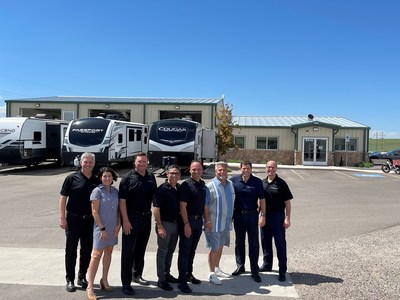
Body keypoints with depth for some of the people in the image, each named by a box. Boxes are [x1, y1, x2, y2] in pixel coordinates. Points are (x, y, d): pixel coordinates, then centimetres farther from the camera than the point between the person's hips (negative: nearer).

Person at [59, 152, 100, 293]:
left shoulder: (97, 181, 5)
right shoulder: (72, 178, -4)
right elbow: (63, 198, -5)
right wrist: (62, 218, -11)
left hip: (90, 220, 3)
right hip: (73, 219, -3)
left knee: (87, 250, 12)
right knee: (71, 250, 5)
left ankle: (82, 277, 28)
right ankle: (70, 280, 18)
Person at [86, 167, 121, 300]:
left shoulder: (115, 191, 7)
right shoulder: (97, 191, -9)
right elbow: (95, 212, -12)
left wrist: (119, 224, 1)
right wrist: (102, 228, -14)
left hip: (113, 228, 6)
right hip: (101, 227, -6)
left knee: (108, 253, 14)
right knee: (97, 255, -6)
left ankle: (104, 281, 28)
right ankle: (90, 287, 0)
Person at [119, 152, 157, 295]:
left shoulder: (151, 177, 6)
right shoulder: (128, 178, -9)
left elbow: (154, 196, 15)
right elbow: (122, 200, -13)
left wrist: (153, 214, 9)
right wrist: (125, 220, -18)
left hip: (146, 217, 6)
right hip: (131, 218, -5)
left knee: (141, 249, 18)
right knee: (128, 250, 0)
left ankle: (137, 275, 36)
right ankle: (126, 283, 8)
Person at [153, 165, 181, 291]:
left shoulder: (179, 188, 6)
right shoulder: (162, 189, -13)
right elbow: (156, 209, -15)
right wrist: (159, 226, -19)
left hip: (175, 223, 6)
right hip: (164, 223, -6)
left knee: (170, 251, 17)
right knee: (162, 251, 3)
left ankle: (167, 274, 32)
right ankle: (161, 279, 13)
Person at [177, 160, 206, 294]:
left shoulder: (203, 184, 8)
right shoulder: (186, 185, -12)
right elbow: (182, 206, -15)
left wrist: (205, 219, 12)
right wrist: (186, 224, -20)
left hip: (199, 220, 6)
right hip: (188, 220, -6)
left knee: (192, 250, 17)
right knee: (184, 250, 0)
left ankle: (189, 274, 31)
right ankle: (182, 281, 8)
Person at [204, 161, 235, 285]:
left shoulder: (230, 184, 7)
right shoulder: (210, 186, -13)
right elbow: (205, 205, -13)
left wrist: (230, 218, 16)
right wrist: (207, 220, -17)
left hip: (226, 223, 7)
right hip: (214, 224, -6)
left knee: (220, 246, 18)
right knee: (214, 248, 0)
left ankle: (217, 269, 34)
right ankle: (211, 273, 12)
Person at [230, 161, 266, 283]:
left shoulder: (257, 182, -5)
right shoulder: (234, 180, -2)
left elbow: (262, 200, -1)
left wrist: (262, 215, -7)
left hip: (252, 214, -2)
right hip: (238, 214, 2)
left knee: (254, 243, 3)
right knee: (239, 242, 14)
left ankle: (254, 271, 12)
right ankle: (240, 266, 29)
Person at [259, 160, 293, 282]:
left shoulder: (281, 183, -7)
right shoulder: (262, 183, 7)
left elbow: (287, 202, -8)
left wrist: (287, 218, -14)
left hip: (278, 216, -5)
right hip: (265, 216, 5)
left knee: (280, 244, 1)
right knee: (265, 242, 16)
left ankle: (282, 271, 9)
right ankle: (267, 264, 32)